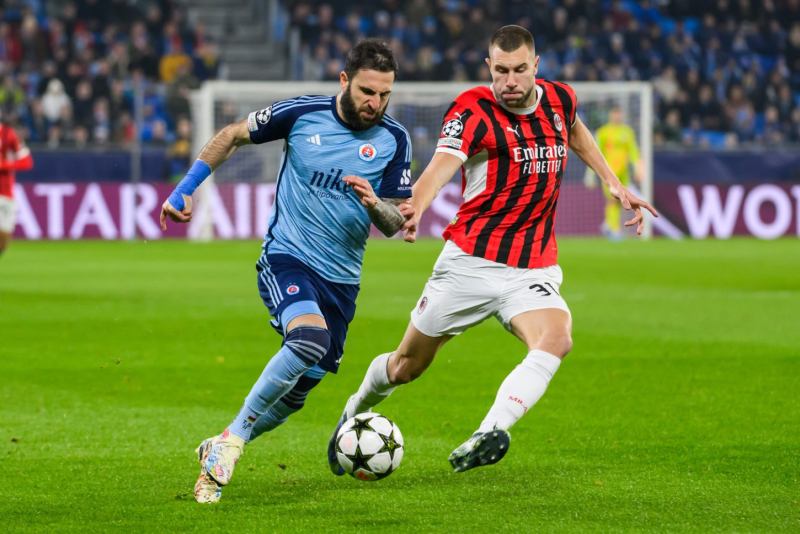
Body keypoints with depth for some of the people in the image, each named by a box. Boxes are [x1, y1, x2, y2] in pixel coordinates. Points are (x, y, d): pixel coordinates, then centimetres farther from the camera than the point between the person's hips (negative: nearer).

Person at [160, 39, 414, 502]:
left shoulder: (393, 140, -1)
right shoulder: (303, 113, -6)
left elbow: (395, 224, 3)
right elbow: (234, 136, 10)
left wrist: (375, 204, -20)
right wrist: (185, 189, 9)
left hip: (341, 278, 4)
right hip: (287, 258, -4)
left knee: (295, 393, 4)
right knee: (310, 338, -33)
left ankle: (217, 451, 29)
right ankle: (233, 438, -18)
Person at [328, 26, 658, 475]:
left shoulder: (559, 99, 4)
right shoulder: (474, 111, -13)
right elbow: (441, 167, -32)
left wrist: (614, 183, 24)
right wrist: (413, 210, -52)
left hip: (534, 270, 3)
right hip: (471, 263, -3)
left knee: (556, 339, -30)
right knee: (408, 365, 10)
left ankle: (488, 437, -38)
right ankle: (356, 411, 42)